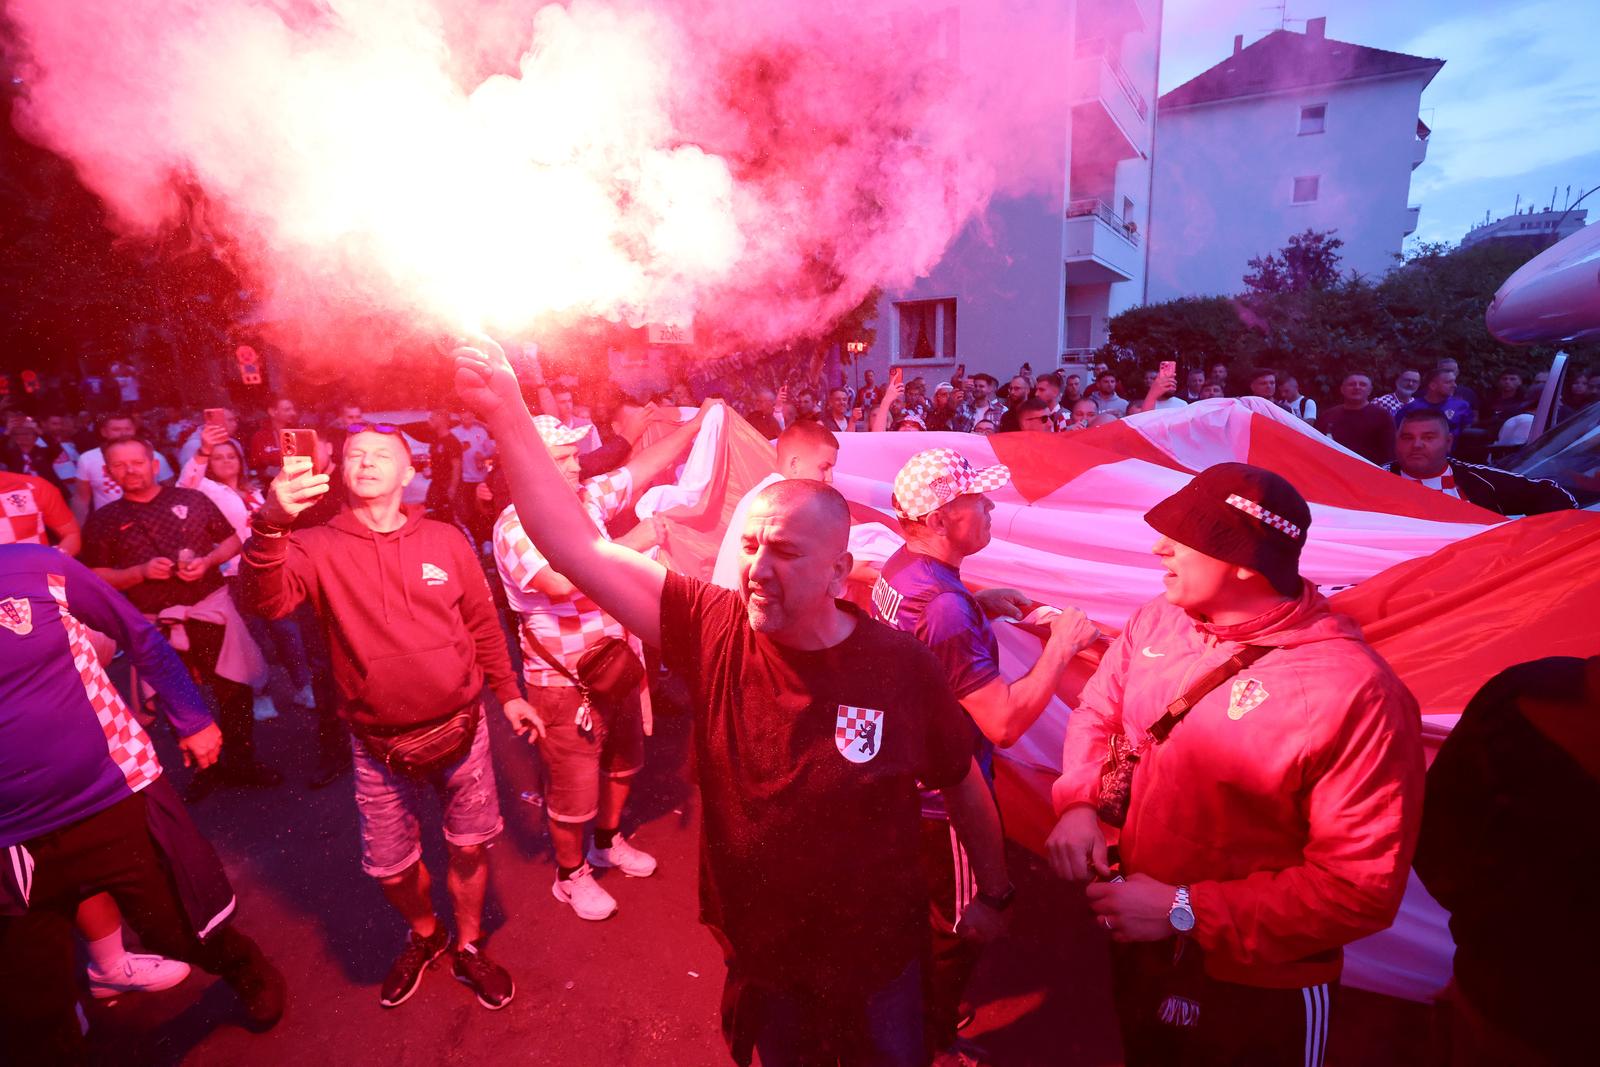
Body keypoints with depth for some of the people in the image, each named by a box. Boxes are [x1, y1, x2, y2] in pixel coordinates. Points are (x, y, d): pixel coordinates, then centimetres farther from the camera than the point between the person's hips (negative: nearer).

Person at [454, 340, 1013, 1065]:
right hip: (761, 958, 2)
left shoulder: (901, 666, -22)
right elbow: (579, 548, -24)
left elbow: (964, 784, -6)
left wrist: (992, 893, 5)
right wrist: (511, 420, -30)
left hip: (879, 958, -1)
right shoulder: (712, 629, -19)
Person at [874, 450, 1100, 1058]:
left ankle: (921, 1008, 54)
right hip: (945, 796, -9)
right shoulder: (945, 608, -35)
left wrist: (981, 603, 4)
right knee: (959, 924, 17)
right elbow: (1004, 723, -34)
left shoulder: (899, 569, -5)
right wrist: (1062, 646, -23)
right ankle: (934, 1043, 41)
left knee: (922, 906, 30)